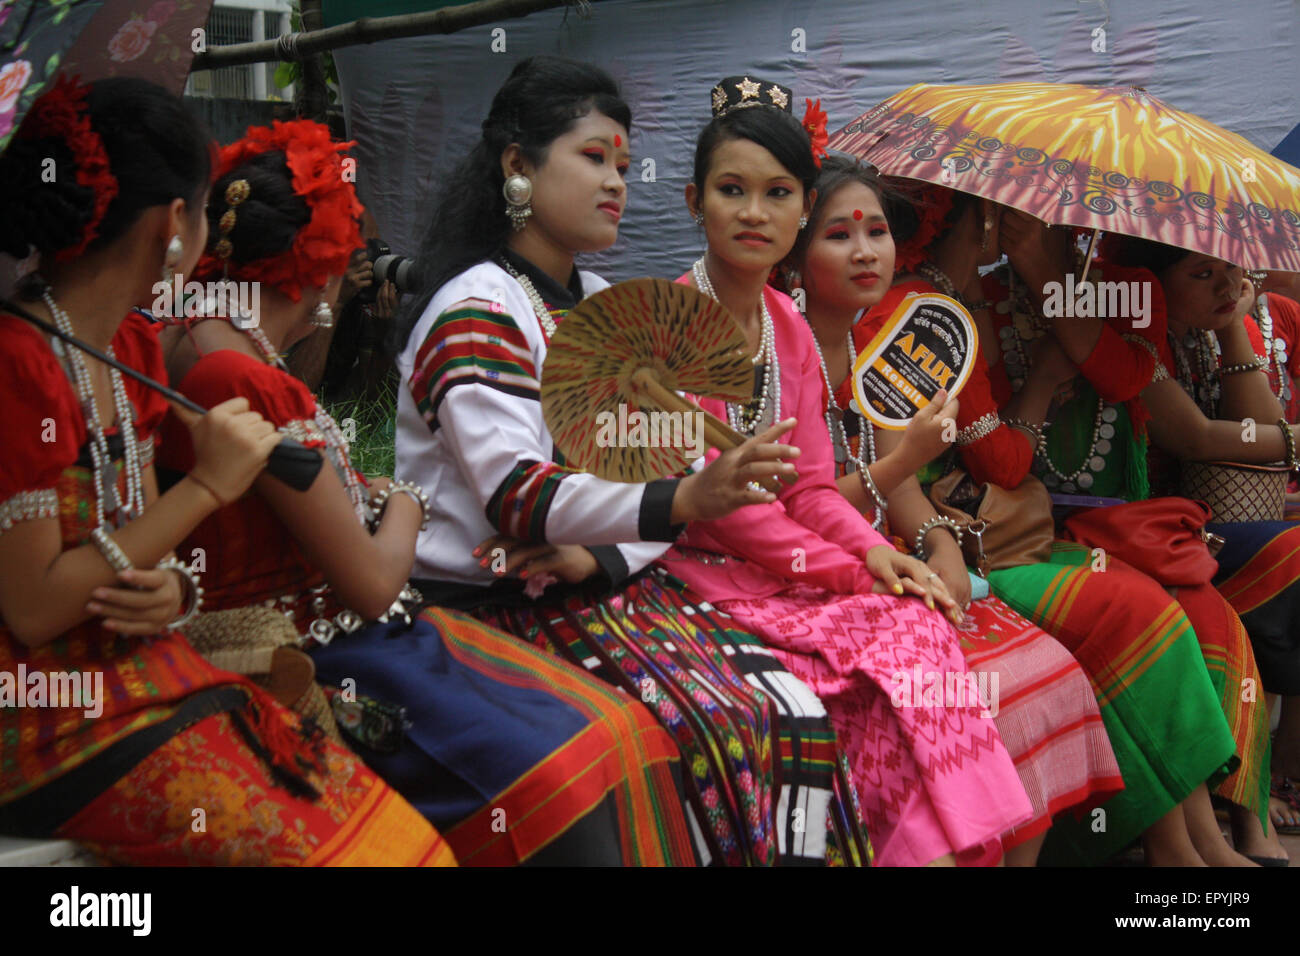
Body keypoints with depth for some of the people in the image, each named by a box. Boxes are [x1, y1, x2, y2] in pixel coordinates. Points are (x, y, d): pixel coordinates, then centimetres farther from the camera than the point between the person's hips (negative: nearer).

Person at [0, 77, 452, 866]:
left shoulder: (132, 344, 10)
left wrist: (172, 590, -11)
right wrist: (205, 486, -16)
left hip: (151, 676, 8)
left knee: (400, 835, -5)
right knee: (314, 847, -19)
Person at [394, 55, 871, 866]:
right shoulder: (477, 310, -9)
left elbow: (645, 472, 11)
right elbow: (515, 496, -22)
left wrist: (599, 556, -12)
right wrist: (682, 502, -37)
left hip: (607, 582, 7)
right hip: (498, 602, -7)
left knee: (794, 707, -16)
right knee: (710, 722, -27)